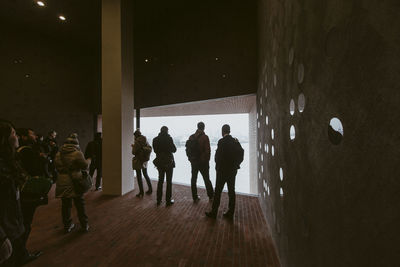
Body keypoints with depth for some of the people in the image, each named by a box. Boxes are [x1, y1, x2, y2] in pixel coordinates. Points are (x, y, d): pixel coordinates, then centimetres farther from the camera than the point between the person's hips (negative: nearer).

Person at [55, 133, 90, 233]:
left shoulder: (59, 153, 2)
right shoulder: (77, 153, -15)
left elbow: (57, 166, 9)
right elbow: (84, 166, -11)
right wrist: (88, 160, 7)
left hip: (62, 182, 4)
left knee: (65, 205, 16)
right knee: (80, 204, 8)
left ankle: (67, 226, 28)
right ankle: (84, 225, 19)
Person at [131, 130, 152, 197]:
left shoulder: (137, 141, -15)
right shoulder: (145, 140, 4)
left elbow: (134, 152, -14)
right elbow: (150, 149, 10)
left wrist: (133, 147, 4)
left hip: (138, 160, -6)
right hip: (145, 160, 7)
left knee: (139, 176, 3)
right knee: (145, 174, 19)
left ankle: (141, 192, 8)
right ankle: (150, 189, 25)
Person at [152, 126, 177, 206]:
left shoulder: (155, 139, 0)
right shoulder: (168, 138, -14)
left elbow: (155, 150, 8)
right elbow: (174, 150, -6)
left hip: (159, 162, 5)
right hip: (169, 162, -4)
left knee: (160, 180, 17)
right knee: (169, 181, 7)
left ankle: (158, 200, 24)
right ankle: (168, 200, 14)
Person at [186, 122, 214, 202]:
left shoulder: (191, 137, 1)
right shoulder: (204, 137, -14)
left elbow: (188, 149, 5)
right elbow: (207, 150, -16)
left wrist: (190, 159, 13)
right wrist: (207, 160, -3)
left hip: (193, 161, 4)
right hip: (203, 162, -3)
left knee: (193, 179, 12)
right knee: (206, 179, 11)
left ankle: (195, 197, 21)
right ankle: (211, 196, 23)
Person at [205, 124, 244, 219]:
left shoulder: (222, 141, -16)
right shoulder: (235, 141, 3)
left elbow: (218, 156, -15)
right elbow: (240, 155, 5)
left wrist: (217, 166, 2)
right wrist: (235, 165, 12)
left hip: (222, 170, -6)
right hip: (233, 170, 6)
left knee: (218, 191, 5)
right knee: (231, 191, 13)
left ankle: (214, 212, 17)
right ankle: (230, 213, 24)